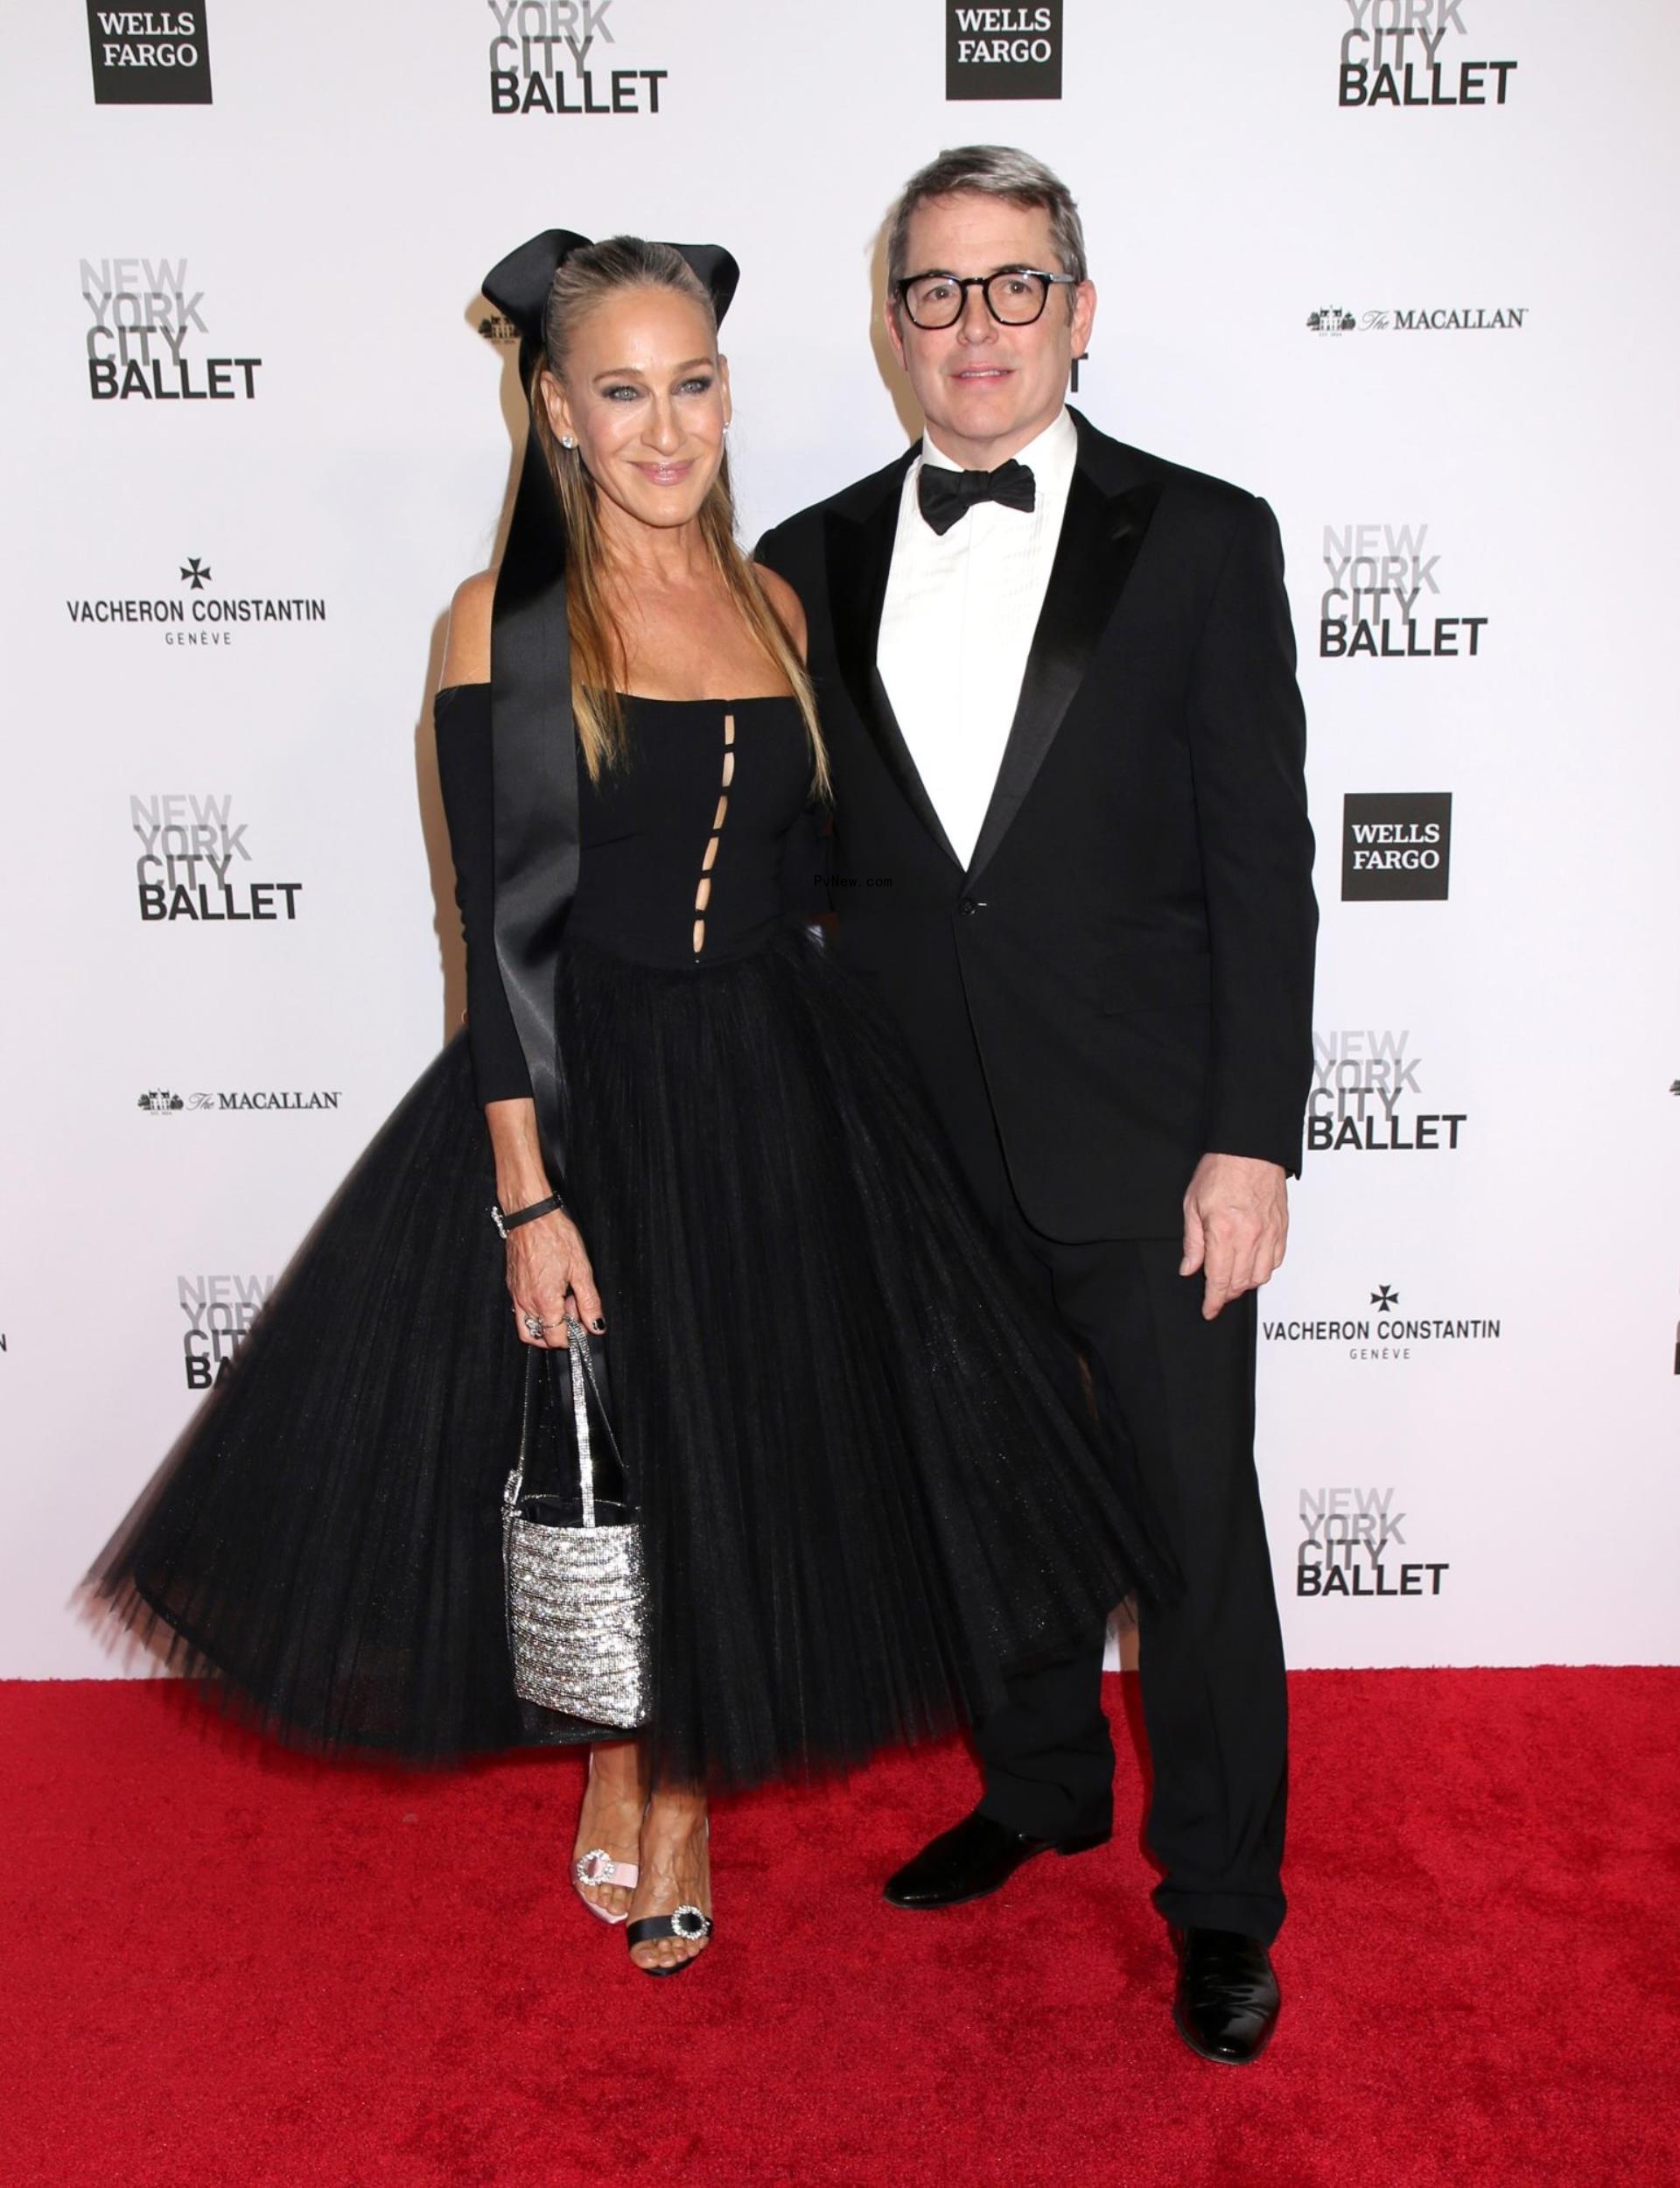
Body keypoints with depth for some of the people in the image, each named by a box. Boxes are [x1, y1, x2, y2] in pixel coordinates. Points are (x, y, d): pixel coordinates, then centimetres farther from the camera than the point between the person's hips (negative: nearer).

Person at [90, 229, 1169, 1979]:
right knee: (598, 1461, 10)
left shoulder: (774, 605, 7)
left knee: (757, 1458, 12)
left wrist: (857, 1098, 8)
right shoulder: (505, 626, -7)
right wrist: (527, 1198, -15)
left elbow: (803, 882, 11)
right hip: (589, 1097, -4)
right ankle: (615, 1764, 40)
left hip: (784, 1093, 4)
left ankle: (682, 1787, 37)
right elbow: (498, 932, -11)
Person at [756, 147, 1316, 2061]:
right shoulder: (812, 565, 6)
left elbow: (1261, 861, -5)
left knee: (1193, 1529, 7)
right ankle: (1039, 1789, 43)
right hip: (923, 1147, 3)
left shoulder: (1201, 539, -2)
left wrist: (1253, 1138, -10)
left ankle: (1220, 1894, 30)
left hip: (1143, 1145, -3)